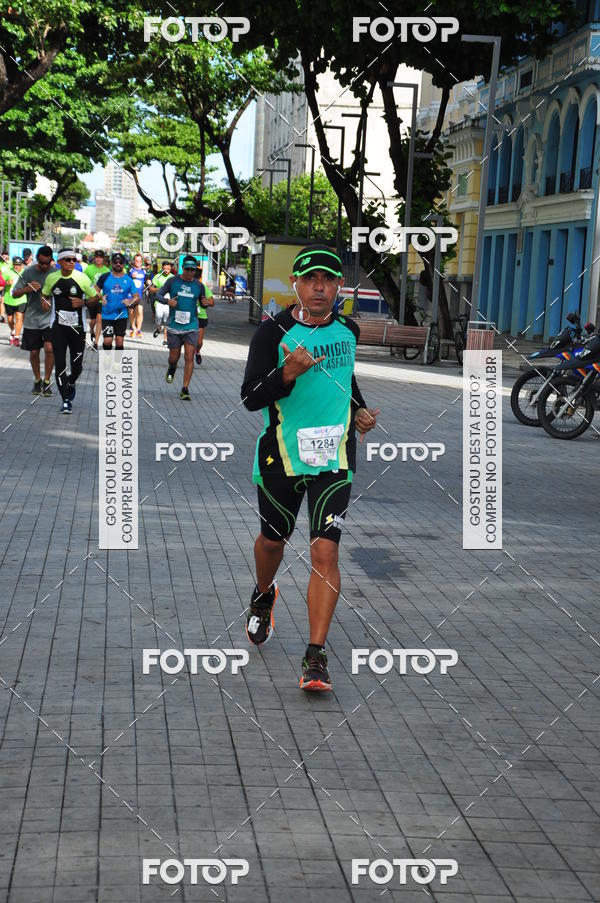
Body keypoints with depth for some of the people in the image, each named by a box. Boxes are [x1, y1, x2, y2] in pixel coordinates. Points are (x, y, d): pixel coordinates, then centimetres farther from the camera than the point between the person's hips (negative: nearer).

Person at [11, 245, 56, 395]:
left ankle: (47, 381, -1)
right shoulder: (28, 272, -2)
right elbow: (15, 294, 0)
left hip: (50, 318, -1)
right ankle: (37, 380, 30)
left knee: (49, 348, -16)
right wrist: (27, 289, -19)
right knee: (34, 351, 8)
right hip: (32, 319, 2)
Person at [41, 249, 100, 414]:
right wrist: (44, 302, -3)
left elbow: (96, 298, 1)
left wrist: (83, 302, -17)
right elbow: (45, 293, 19)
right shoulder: (51, 278, 0)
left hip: (77, 327, -1)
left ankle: (71, 384, 40)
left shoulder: (81, 278, -7)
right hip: (58, 327, 1)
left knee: (77, 366, 5)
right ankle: (66, 400, 2)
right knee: (60, 364, -6)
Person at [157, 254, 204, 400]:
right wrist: (167, 301, -15)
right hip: (174, 326, 0)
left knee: (189, 357, -10)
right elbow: (158, 294, 6)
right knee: (174, 357, 7)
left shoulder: (198, 285, 6)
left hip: (191, 327, 0)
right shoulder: (173, 281, 1)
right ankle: (171, 369, 45)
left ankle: (185, 389, -5)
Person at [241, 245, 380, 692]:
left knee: (325, 551, -11)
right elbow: (250, 398, -15)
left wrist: (360, 410, 11)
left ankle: (316, 656, -10)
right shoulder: (273, 332, -9)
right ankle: (264, 597, 53)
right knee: (273, 539, 18)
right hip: (281, 454, -1)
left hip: (334, 457, 1)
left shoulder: (348, 329, 5)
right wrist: (288, 374, -31)